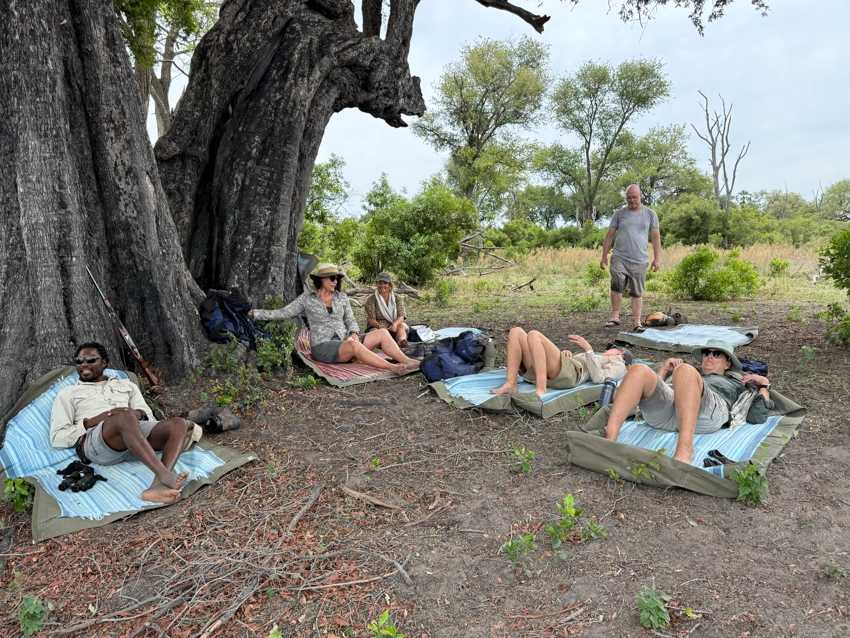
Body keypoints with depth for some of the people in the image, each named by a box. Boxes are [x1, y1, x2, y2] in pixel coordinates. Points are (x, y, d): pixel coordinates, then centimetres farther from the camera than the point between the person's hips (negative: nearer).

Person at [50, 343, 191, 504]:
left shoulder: (126, 385, 32)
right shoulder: (68, 393, 24)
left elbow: (149, 416, 21)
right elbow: (57, 438, 11)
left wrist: (137, 414, -4)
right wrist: (92, 422, -5)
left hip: (134, 430, 4)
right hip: (94, 441, -3)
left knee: (178, 424, -27)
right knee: (125, 417, -38)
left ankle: (158, 485, -48)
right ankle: (165, 476, -50)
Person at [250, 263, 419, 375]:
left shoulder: (342, 297, 14)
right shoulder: (307, 298, 6)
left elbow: (351, 321, 16)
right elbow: (282, 313, 5)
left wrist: (354, 334, -6)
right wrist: (254, 313, 1)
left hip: (344, 342, 5)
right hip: (322, 347, -5)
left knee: (382, 332, -17)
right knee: (354, 345, -38)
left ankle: (407, 361, -26)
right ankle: (393, 368, -45)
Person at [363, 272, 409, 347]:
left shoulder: (398, 298, 9)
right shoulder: (371, 300, 3)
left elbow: (401, 316, -4)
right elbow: (371, 319, -7)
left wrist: (395, 324, -28)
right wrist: (379, 326, -31)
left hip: (393, 328, 0)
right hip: (377, 326, 0)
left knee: (401, 326, -31)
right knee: (375, 330, -33)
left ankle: (401, 341, -62)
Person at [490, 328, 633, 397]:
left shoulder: (618, 365, 22)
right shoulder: (598, 358, 44)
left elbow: (598, 378, -4)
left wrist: (588, 349, -5)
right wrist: (567, 353, 11)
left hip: (568, 373, -8)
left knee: (534, 335, -28)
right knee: (516, 332, -8)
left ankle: (541, 390, -37)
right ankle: (511, 385, -22)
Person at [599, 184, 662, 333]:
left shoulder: (650, 214, 8)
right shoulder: (619, 214, 7)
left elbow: (656, 237, 9)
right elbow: (609, 236, 9)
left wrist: (657, 258, 5)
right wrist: (604, 256, 5)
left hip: (640, 261, 1)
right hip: (619, 258, -1)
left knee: (637, 293, 4)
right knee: (617, 285, -22)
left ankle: (637, 323, 9)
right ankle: (615, 317, -11)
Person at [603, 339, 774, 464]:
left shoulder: (736, 385, 40)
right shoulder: (692, 376, 45)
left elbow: (758, 417, 24)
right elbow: (653, 389, 34)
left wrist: (764, 385, 25)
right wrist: (665, 370, 26)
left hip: (707, 413, -3)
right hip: (666, 409, 3)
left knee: (684, 370, -34)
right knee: (639, 371, -28)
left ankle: (685, 449, -48)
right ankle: (608, 441, -46)